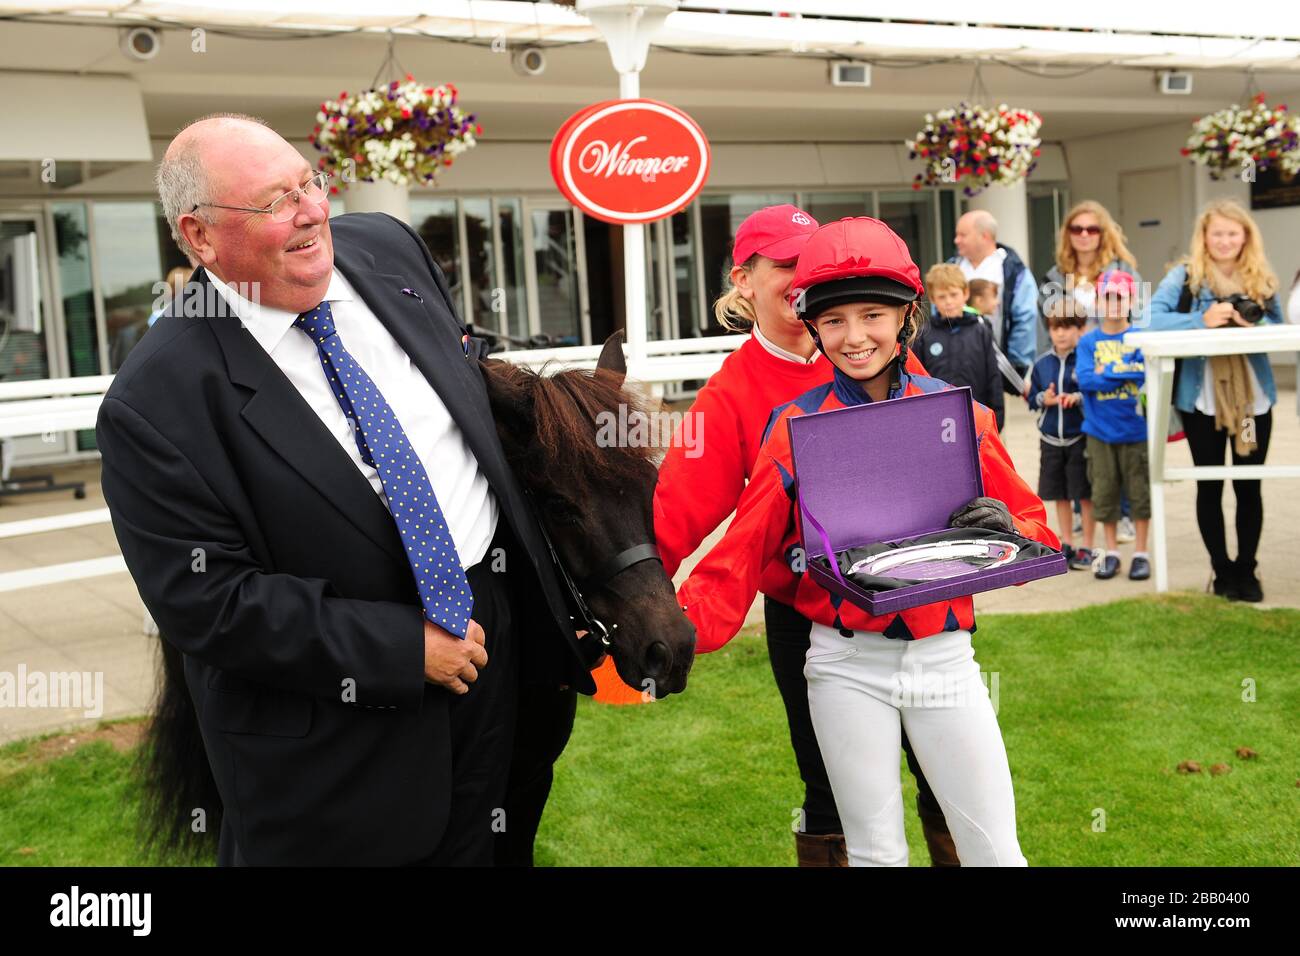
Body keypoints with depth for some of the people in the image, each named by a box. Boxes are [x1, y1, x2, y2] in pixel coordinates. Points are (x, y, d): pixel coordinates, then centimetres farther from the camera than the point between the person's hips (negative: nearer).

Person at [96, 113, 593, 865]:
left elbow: (477, 389, 11)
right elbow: (207, 603, -21)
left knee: (474, 845, 23)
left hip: (490, 625, 6)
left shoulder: (388, 248, -4)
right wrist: (403, 649, -20)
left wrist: (537, 569, 10)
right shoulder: (157, 401, -22)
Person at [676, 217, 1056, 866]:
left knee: (995, 850, 5)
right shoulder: (795, 425, -3)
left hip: (943, 656, 1)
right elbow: (746, 548, -7)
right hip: (845, 664, -1)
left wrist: (1007, 528, -17)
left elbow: (1037, 532, 5)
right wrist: (682, 626, -21)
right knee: (876, 852, 9)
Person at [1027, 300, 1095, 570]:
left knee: (1086, 494, 2)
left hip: (1081, 437, -4)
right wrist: (1044, 399, -10)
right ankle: (1066, 545, 24)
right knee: (1060, 494, 12)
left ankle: (1087, 548, 12)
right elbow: (1032, 398, 10)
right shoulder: (1042, 363, 6)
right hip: (1051, 438, 4)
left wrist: (1079, 398, -24)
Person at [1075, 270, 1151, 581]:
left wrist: (1107, 372, -13)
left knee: (1140, 492, 5)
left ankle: (1140, 553, 17)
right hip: (1100, 430, 1)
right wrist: (1127, 373, -13)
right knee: (1104, 493, 8)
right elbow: (1085, 380, -11)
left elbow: (1149, 371, -14)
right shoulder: (1088, 342, 2)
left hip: (1136, 429, -1)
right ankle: (1111, 553, 21)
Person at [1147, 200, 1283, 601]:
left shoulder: (1261, 279, 7)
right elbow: (1152, 317, -15)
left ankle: (1247, 569, 21)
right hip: (1202, 396, -2)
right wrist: (1202, 321, -26)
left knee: (1248, 485, 8)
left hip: (1253, 395, 2)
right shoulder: (1185, 275, -3)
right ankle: (1222, 571, 19)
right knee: (1210, 486, 7)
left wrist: (1254, 326, -11)